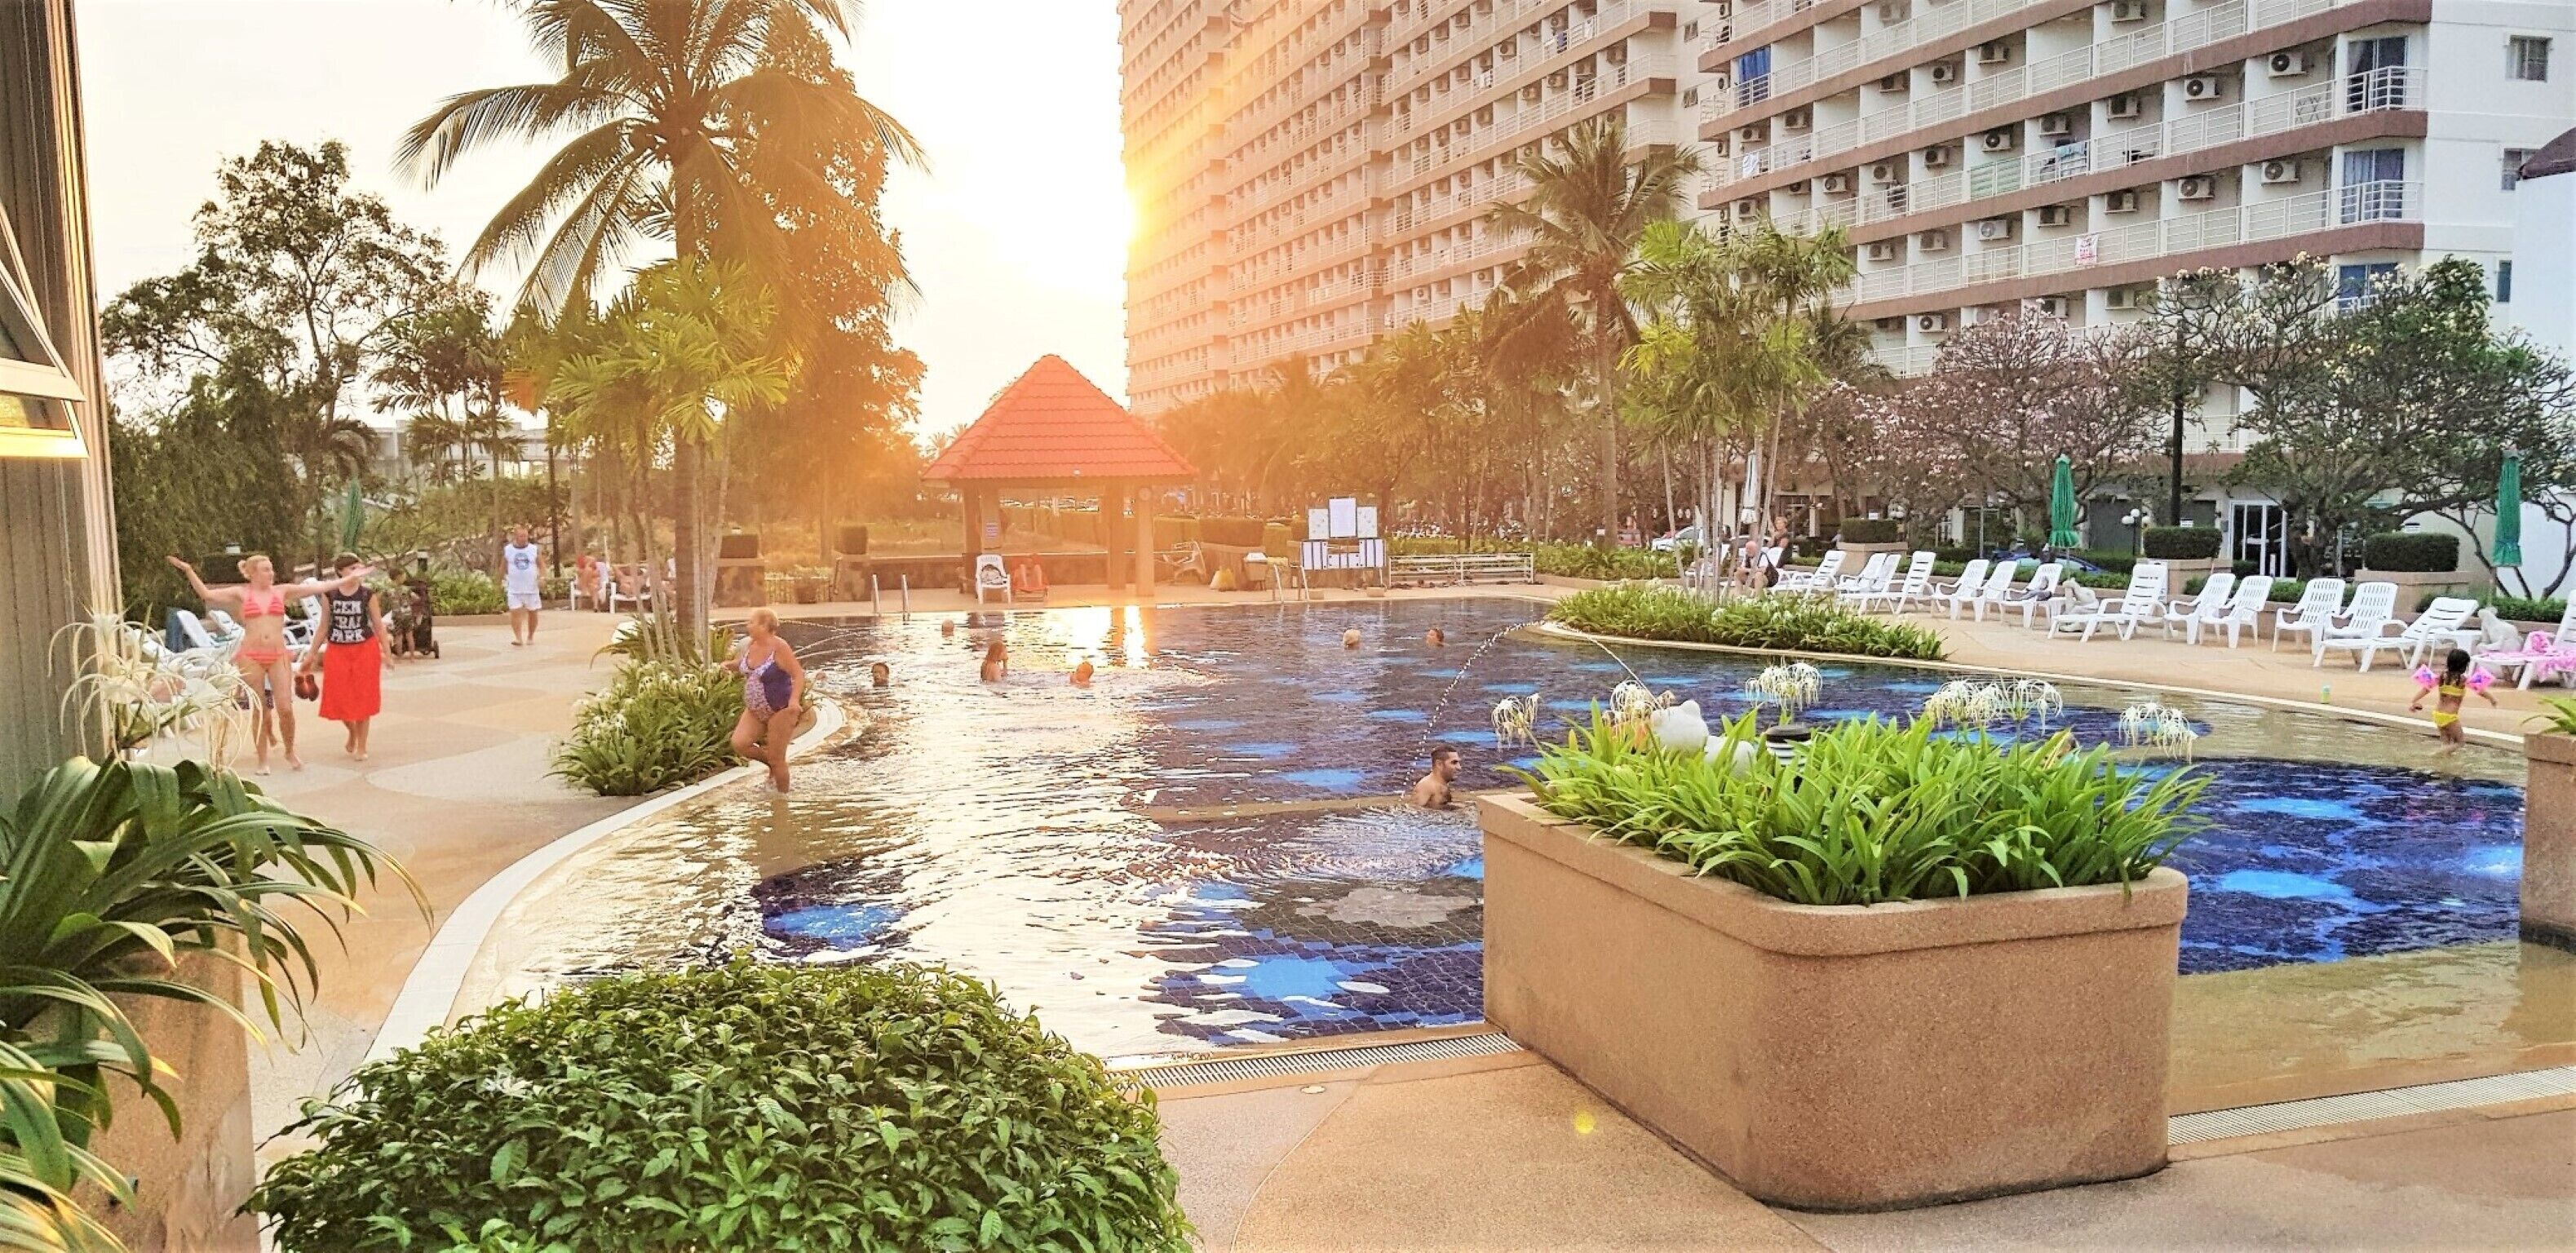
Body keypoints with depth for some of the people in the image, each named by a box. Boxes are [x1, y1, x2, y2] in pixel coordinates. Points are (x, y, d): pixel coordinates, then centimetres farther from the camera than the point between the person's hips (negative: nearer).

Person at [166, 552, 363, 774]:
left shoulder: (282, 591, 9)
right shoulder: (241, 593, 5)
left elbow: (318, 587, 7)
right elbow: (206, 594, 1)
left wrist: (348, 579, 6)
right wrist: (189, 571, -7)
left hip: (278, 656, 1)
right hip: (251, 657, -1)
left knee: (285, 708, -5)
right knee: (258, 711, 5)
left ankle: (290, 753, 17)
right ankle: (263, 761, 14)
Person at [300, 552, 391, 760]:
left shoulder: (368, 594, -3)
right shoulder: (329, 595, 0)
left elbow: (379, 625, 0)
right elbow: (324, 627, 7)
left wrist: (386, 652, -5)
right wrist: (311, 654, 8)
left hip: (365, 650, -1)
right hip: (337, 651, 1)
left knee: (363, 698, 3)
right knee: (340, 699, 2)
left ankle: (361, 746, 15)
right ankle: (352, 733, 32)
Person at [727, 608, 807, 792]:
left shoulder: (779, 647, -19)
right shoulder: (748, 644, 1)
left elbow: (799, 674, -21)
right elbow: (741, 664, 21)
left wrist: (795, 700, -36)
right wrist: (728, 664, -3)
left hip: (780, 711, -7)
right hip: (755, 711, 7)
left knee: (776, 760, -3)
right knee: (739, 744, -10)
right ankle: (772, 764, 15)